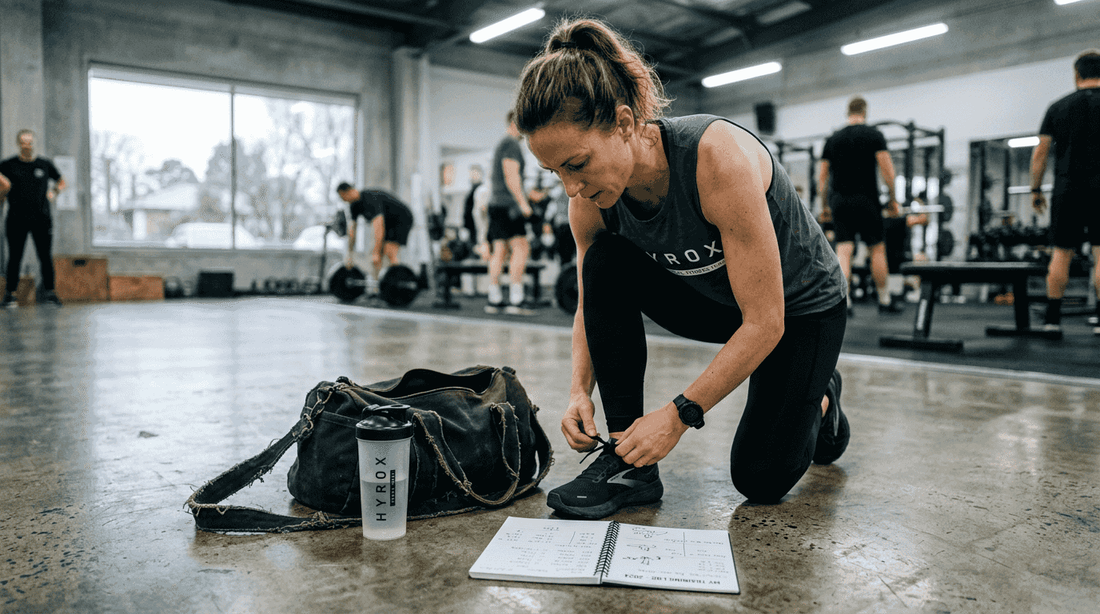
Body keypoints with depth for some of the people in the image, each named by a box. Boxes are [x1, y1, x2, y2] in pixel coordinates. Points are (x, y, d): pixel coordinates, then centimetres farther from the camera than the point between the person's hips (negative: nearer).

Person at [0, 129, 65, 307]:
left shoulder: (45, 165, 10)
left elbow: (61, 181, 23)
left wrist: (54, 192, 7)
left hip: (42, 218, 1)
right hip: (16, 218, 0)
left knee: (45, 257, 1)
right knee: (14, 257, 1)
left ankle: (49, 292, 6)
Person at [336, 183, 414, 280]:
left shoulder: (370, 199, -31)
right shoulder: (355, 204, -1)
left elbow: (378, 225, -40)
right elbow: (351, 230, 3)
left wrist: (376, 254, -43)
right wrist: (349, 255, 2)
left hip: (402, 218, -9)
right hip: (389, 221, 9)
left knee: (390, 252, -23)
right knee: (374, 251, 0)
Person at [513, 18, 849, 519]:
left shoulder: (719, 156, -38)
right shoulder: (588, 201, -20)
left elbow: (765, 322, -33)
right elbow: (590, 304, -4)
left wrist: (680, 413, -34)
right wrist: (580, 390, -20)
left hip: (800, 305, -4)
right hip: (713, 299, 5)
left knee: (760, 480, -8)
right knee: (605, 263, -23)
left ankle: (818, 395, 26)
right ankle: (627, 461, -15)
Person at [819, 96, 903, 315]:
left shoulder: (832, 139, 11)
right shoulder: (874, 135, 0)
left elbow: (822, 176, 10)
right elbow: (886, 169, -7)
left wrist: (824, 206, 17)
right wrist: (892, 199, 2)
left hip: (838, 200, 3)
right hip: (865, 199, -3)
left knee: (843, 252, -1)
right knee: (877, 249, 8)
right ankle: (884, 301, 16)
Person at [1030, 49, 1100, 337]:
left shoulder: (1058, 107, 8)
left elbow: (1040, 152, 6)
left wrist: (1036, 189, 12)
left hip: (1067, 189, 2)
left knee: (1061, 253, 5)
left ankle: (1052, 319, 4)